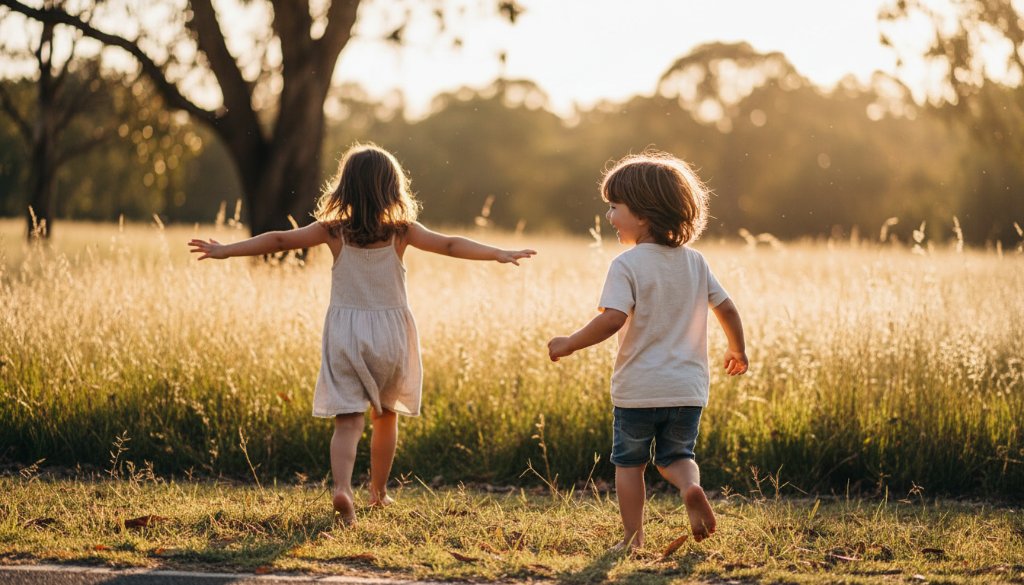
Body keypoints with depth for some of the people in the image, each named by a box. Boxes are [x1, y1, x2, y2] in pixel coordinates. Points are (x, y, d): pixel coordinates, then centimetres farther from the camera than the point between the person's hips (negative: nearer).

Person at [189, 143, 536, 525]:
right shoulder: (402, 231, -5)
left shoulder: (333, 231, -4)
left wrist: (225, 250, 2)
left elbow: (278, 241, -3)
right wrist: (500, 254, -4)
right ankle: (378, 491, 32)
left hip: (345, 334, -1)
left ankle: (342, 487, -29)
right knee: (386, 415, 21)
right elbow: (450, 245, -7)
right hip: (390, 335, 1)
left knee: (347, 420, -5)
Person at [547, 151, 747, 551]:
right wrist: (737, 352, 27)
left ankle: (633, 536, 13)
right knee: (675, 454, 19)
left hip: (638, 388, -4)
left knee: (629, 460, 14)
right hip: (687, 387, 4)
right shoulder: (695, 262, 5)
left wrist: (568, 345, -13)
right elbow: (727, 309, 10)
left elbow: (612, 319, -24)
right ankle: (691, 486, -12)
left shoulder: (627, 266, -13)